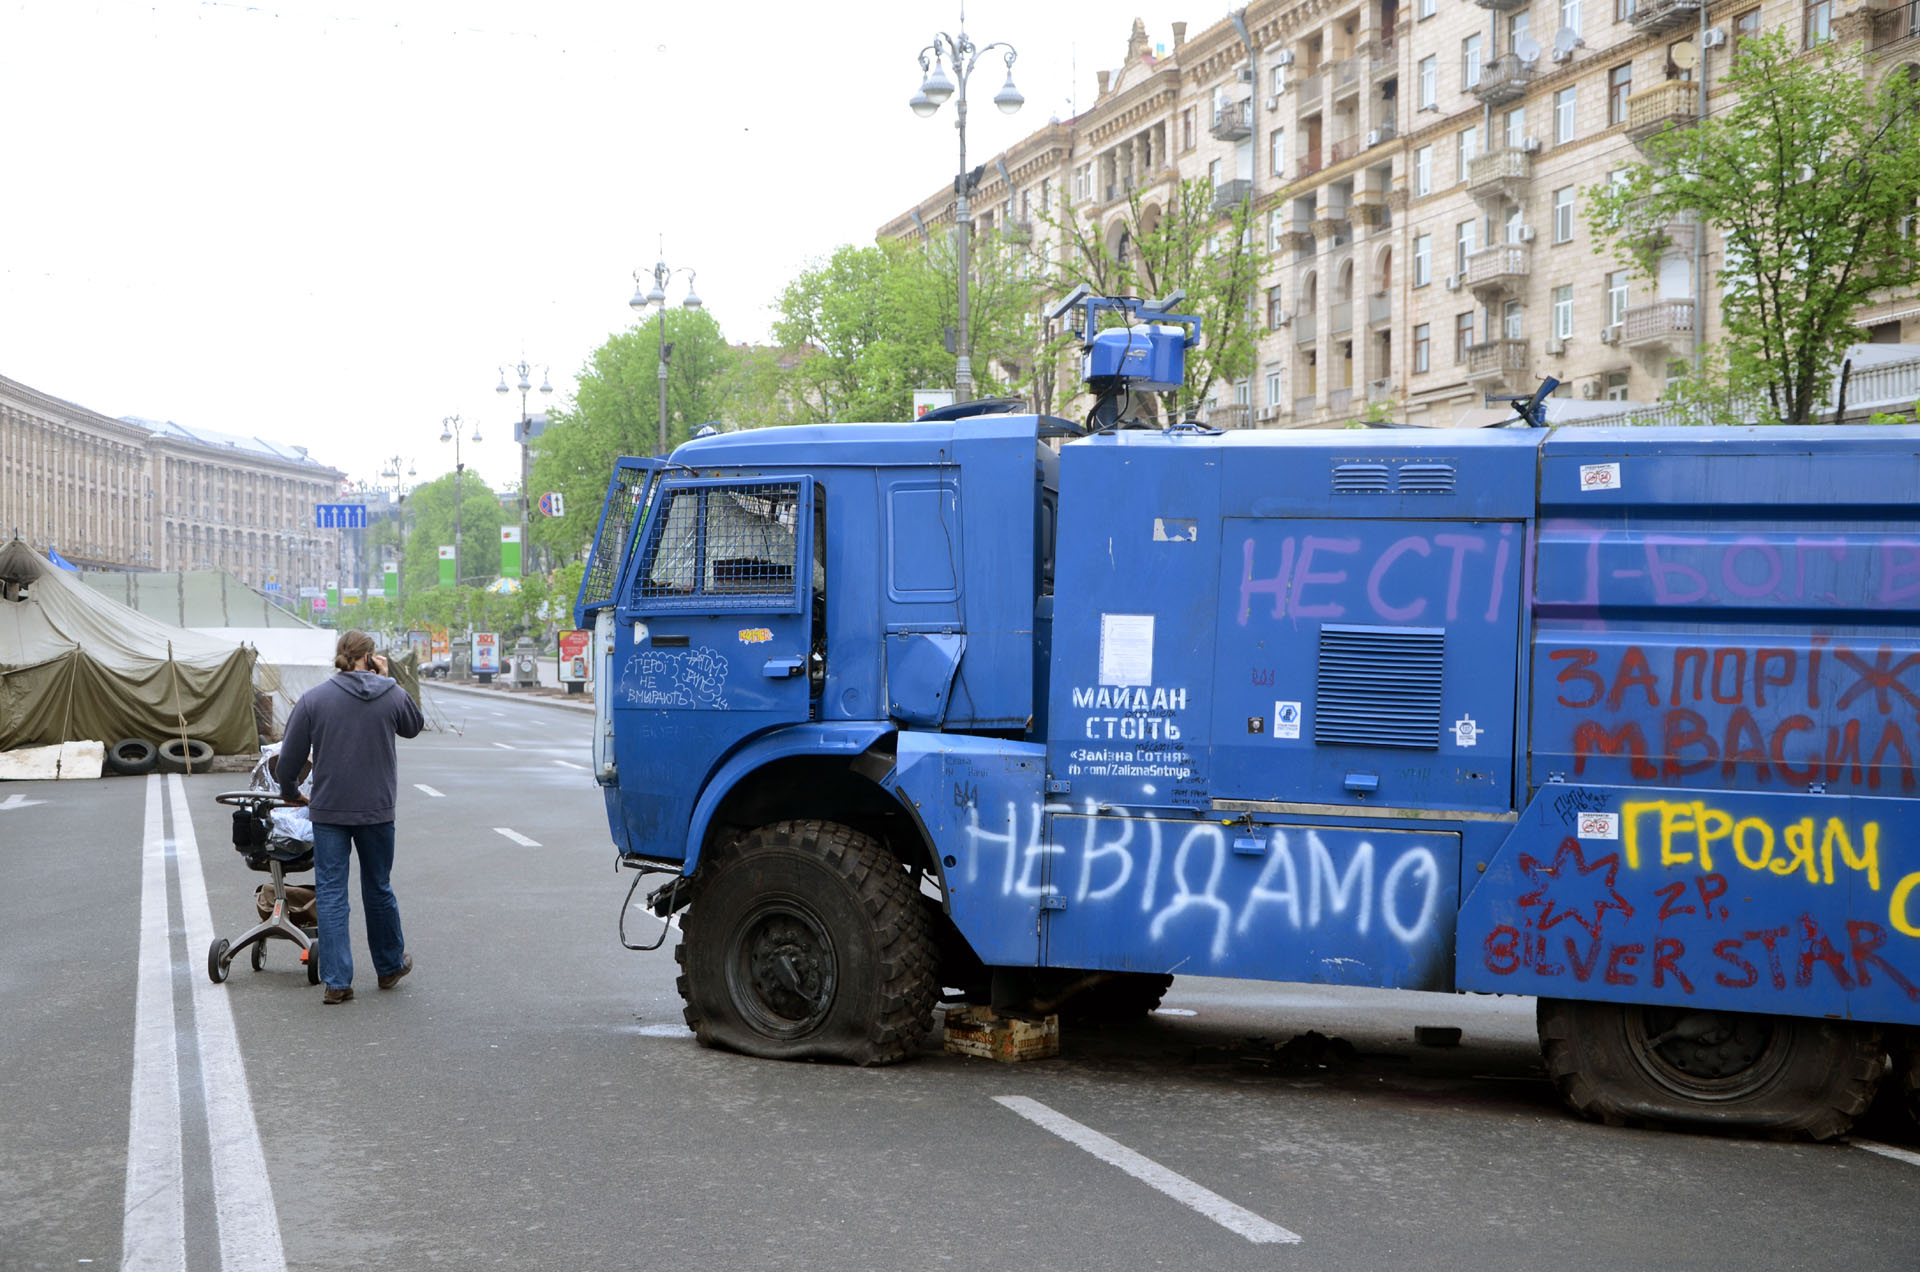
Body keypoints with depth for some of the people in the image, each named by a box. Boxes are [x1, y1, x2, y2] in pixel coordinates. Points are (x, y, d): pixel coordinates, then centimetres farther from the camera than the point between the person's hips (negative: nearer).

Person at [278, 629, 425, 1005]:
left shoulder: (314, 698, -5)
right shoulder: (392, 695, -3)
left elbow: (290, 756, -2)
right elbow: (414, 726, 18)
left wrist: (289, 791, 17)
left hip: (329, 811, -1)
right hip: (377, 809, 1)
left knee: (331, 893, 3)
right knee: (378, 889, 16)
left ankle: (337, 981, -2)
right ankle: (390, 966, 32)